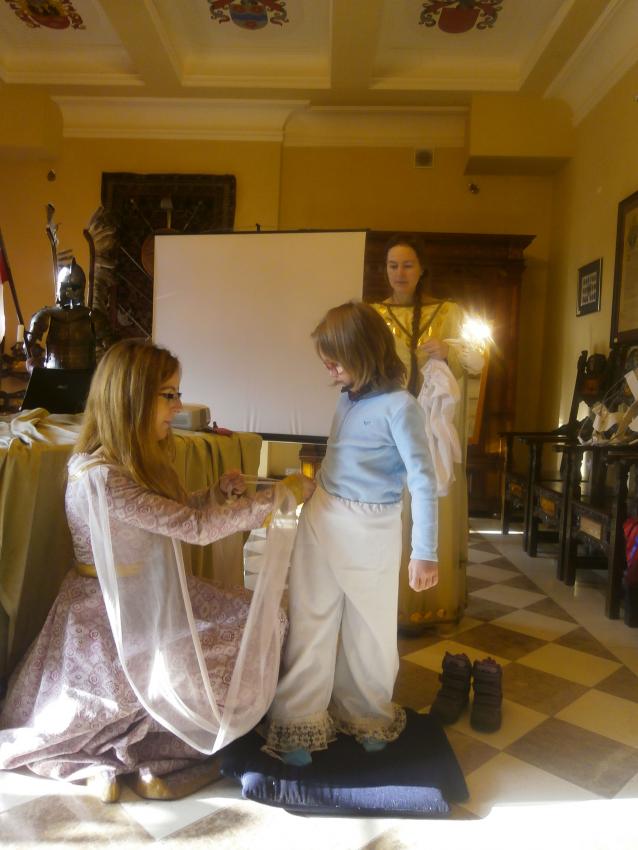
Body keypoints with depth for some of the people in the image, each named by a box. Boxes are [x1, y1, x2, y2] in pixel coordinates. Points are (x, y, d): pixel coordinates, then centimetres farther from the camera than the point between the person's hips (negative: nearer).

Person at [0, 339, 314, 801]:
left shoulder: (140, 458, 0)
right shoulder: (99, 476, -28)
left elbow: (173, 515, 12)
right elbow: (193, 527, -29)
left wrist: (217, 494, -8)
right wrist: (281, 495, -23)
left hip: (155, 596, 9)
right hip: (109, 618, -9)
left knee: (263, 621, 1)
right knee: (235, 681, -15)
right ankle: (147, 755, 12)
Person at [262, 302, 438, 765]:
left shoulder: (399, 406, -16)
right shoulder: (348, 397, 4)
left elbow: (423, 482, -16)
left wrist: (425, 552, -17)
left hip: (370, 531, -5)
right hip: (321, 519, 5)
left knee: (370, 630, 15)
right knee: (311, 625, 10)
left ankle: (368, 715, 38)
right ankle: (299, 724, 25)